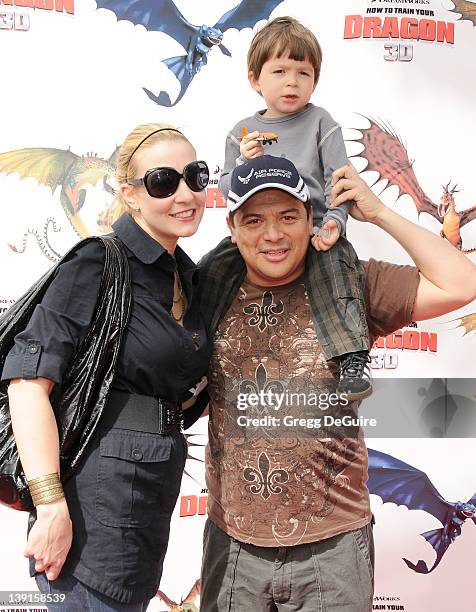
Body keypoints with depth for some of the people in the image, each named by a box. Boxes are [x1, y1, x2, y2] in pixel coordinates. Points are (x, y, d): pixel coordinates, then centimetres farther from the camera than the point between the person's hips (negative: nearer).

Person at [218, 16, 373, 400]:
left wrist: (334, 220, -19)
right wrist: (243, 162, -8)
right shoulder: (243, 132, 13)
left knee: (340, 260, -28)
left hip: (314, 224, -3)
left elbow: (338, 179, -3)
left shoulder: (319, 122, 5)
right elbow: (227, 189, 12)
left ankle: (353, 356, -24)